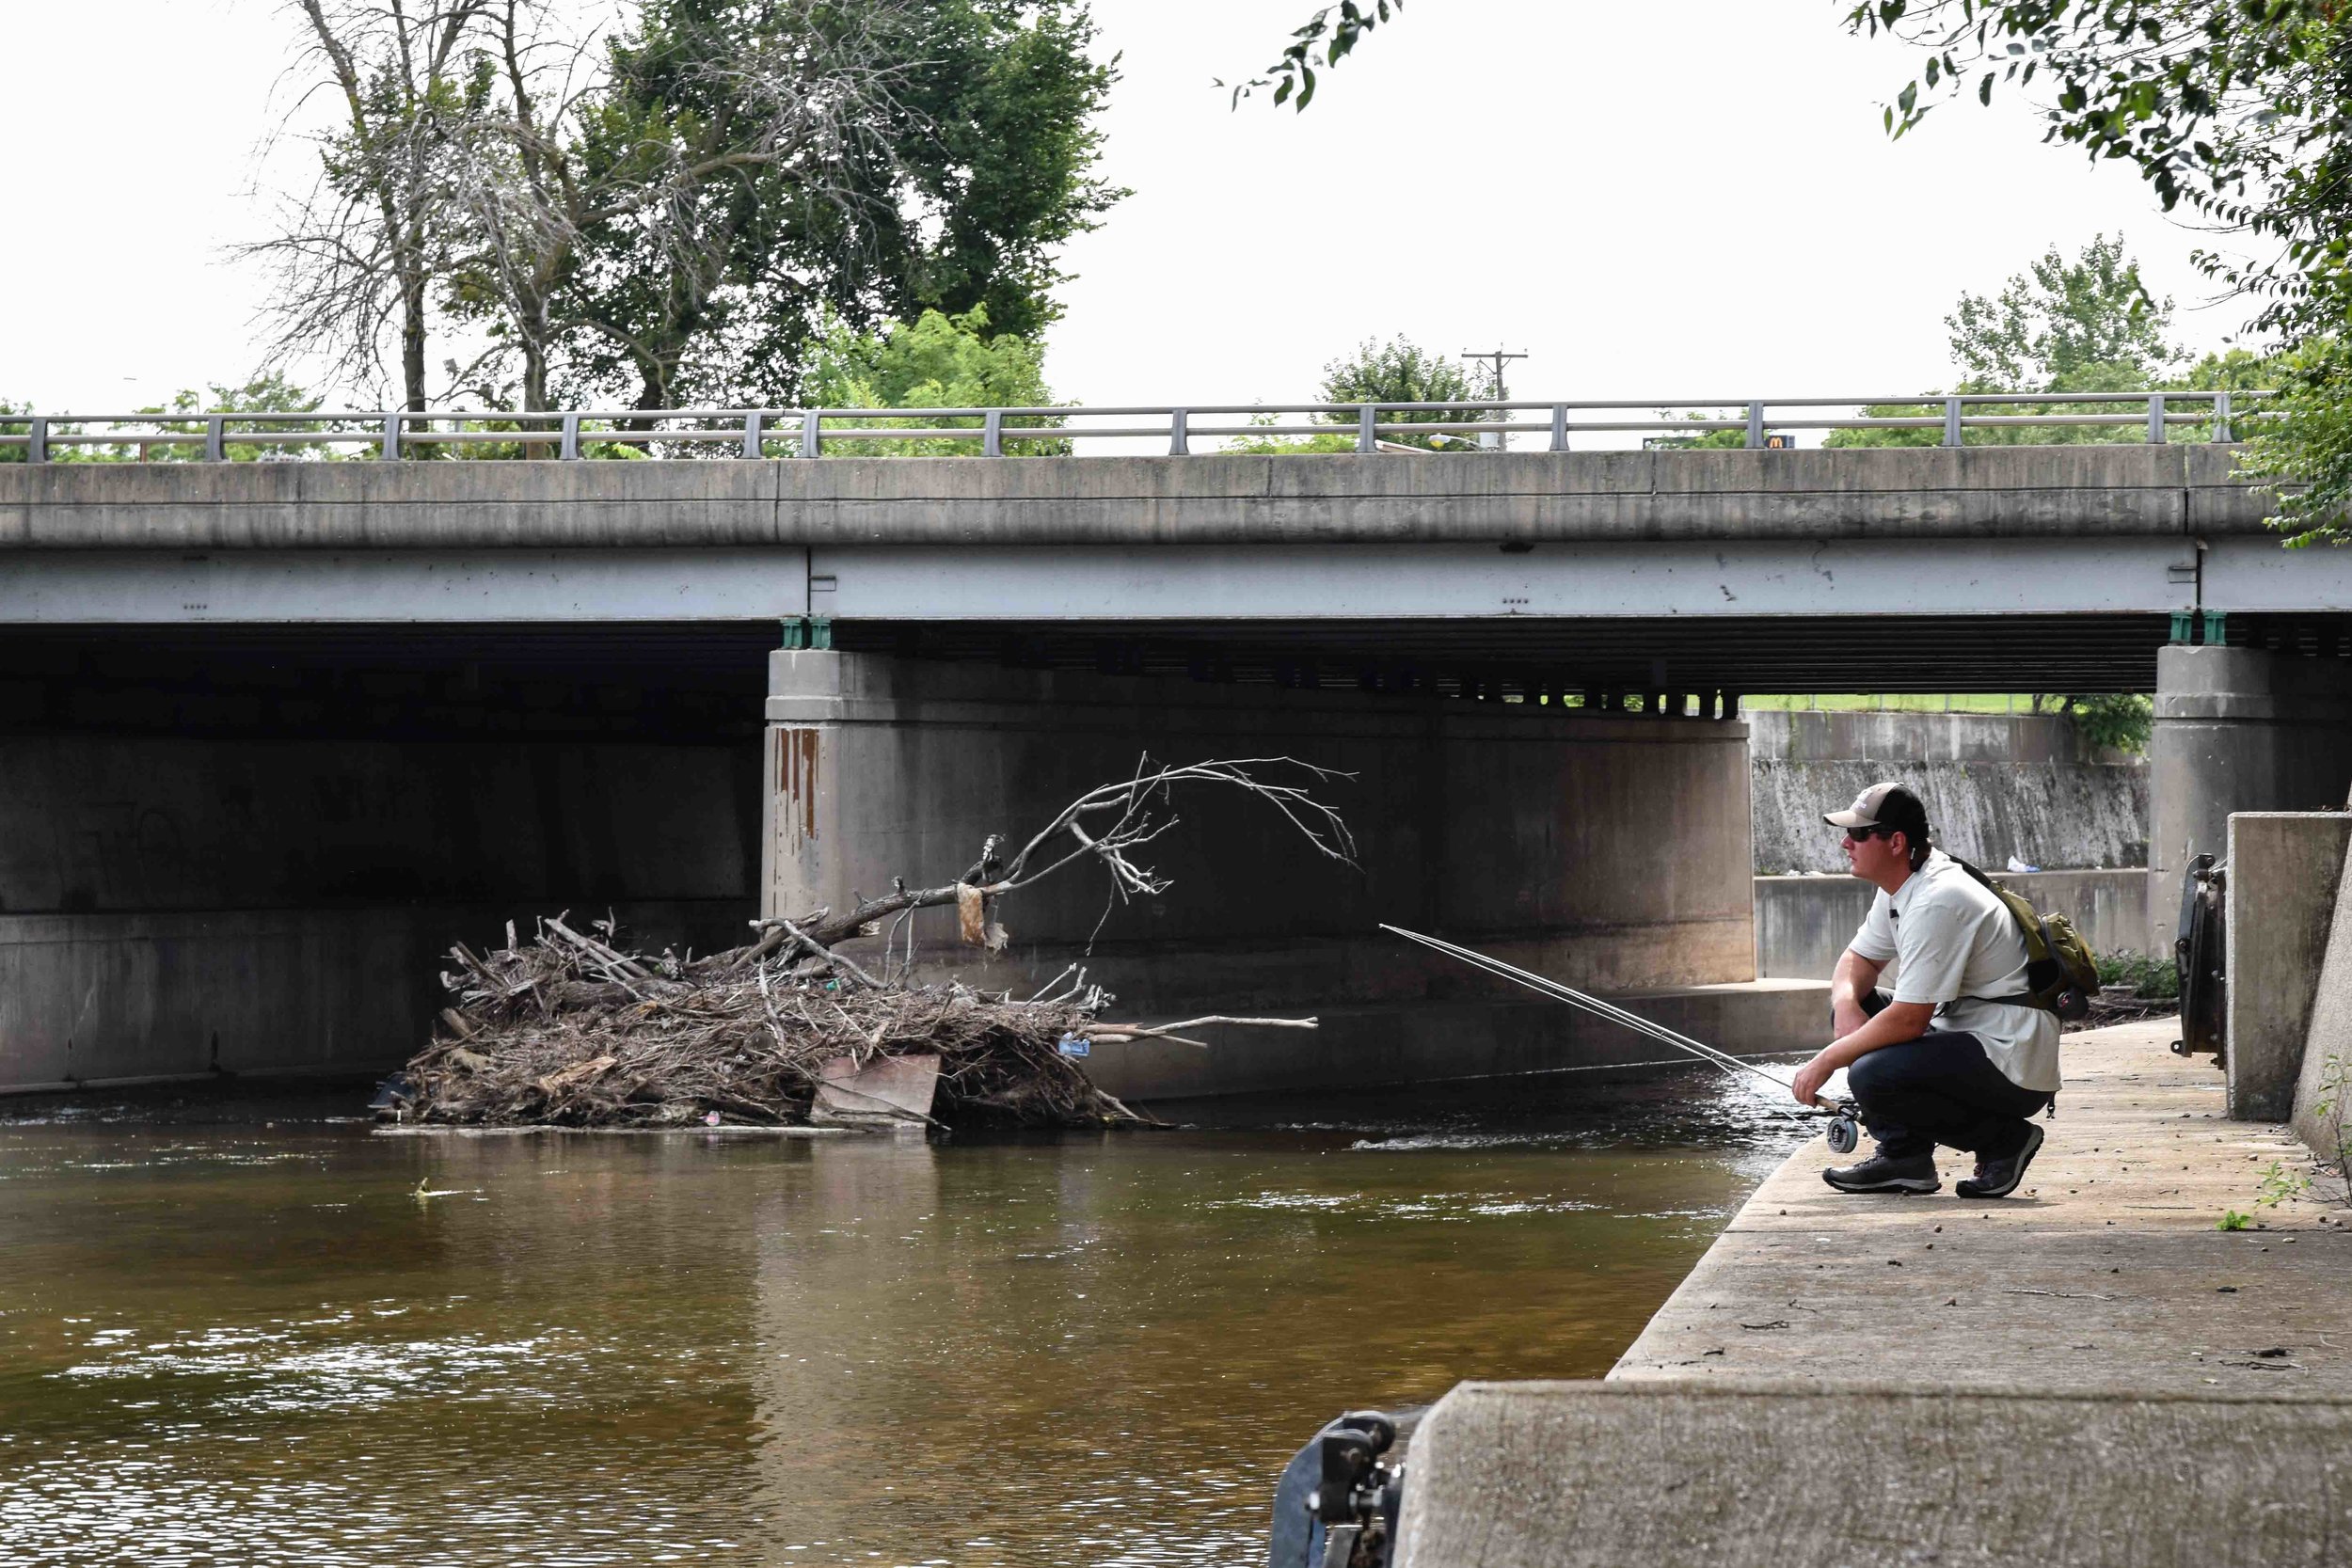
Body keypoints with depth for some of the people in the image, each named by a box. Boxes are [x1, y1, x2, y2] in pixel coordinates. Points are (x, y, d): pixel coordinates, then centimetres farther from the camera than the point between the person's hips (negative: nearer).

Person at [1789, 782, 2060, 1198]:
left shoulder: (1937, 902, -22)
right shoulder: (1899, 887, 9)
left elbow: (1909, 1020, -24)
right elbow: (1860, 958, 20)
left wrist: (1826, 1061, -15)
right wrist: (1846, 1003, -4)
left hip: (2014, 1060, -11)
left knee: (1872, 1077, -26)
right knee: (1850, 1008, 10)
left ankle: (2004, 1139, -7)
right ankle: (1903, 1154, 5)